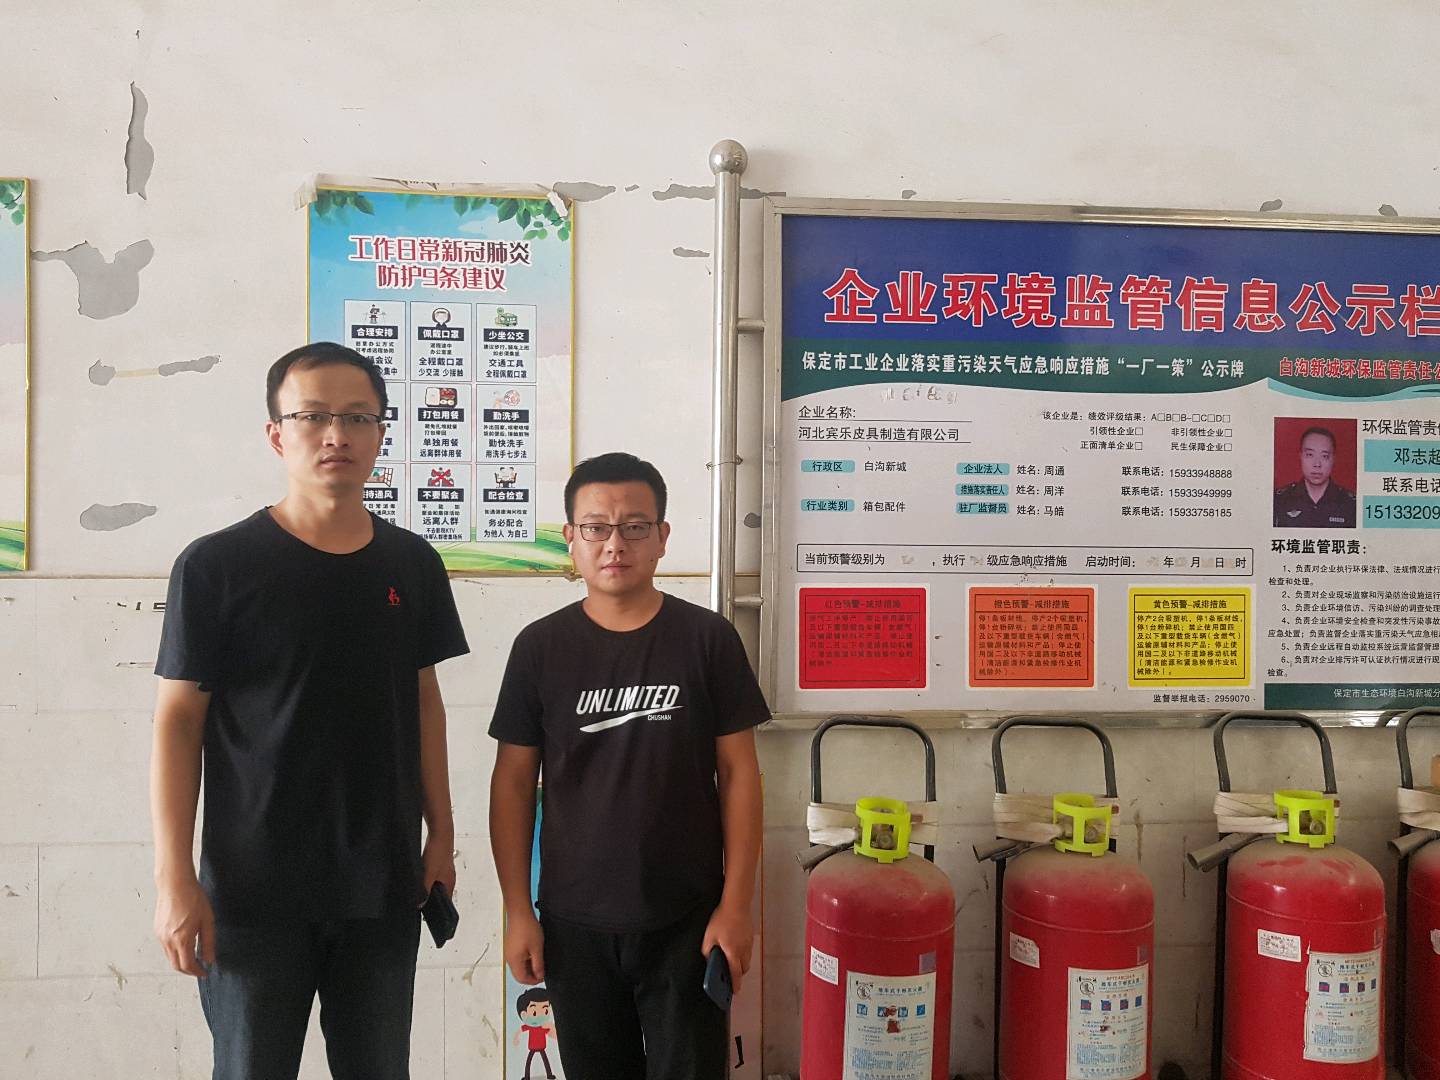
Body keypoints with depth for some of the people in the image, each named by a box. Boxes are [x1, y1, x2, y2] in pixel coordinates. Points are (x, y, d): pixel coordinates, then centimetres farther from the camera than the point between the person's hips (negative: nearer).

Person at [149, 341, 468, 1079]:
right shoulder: (215, 565, -8)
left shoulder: (412, 565, 3)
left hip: (385, 884, 4)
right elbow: (178, 720, -7)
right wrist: (175, 878, -11)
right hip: (253, 890, -3)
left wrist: (442, 833, 8)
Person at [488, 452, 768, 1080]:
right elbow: (513, 782, 2)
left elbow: (738, 773, -3)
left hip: (687, 920, -1)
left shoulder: (708, 639, -5)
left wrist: (736, 904, -5)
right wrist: (517, 910, 0)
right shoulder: (540, 646, -2)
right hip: (575, 923, 2)